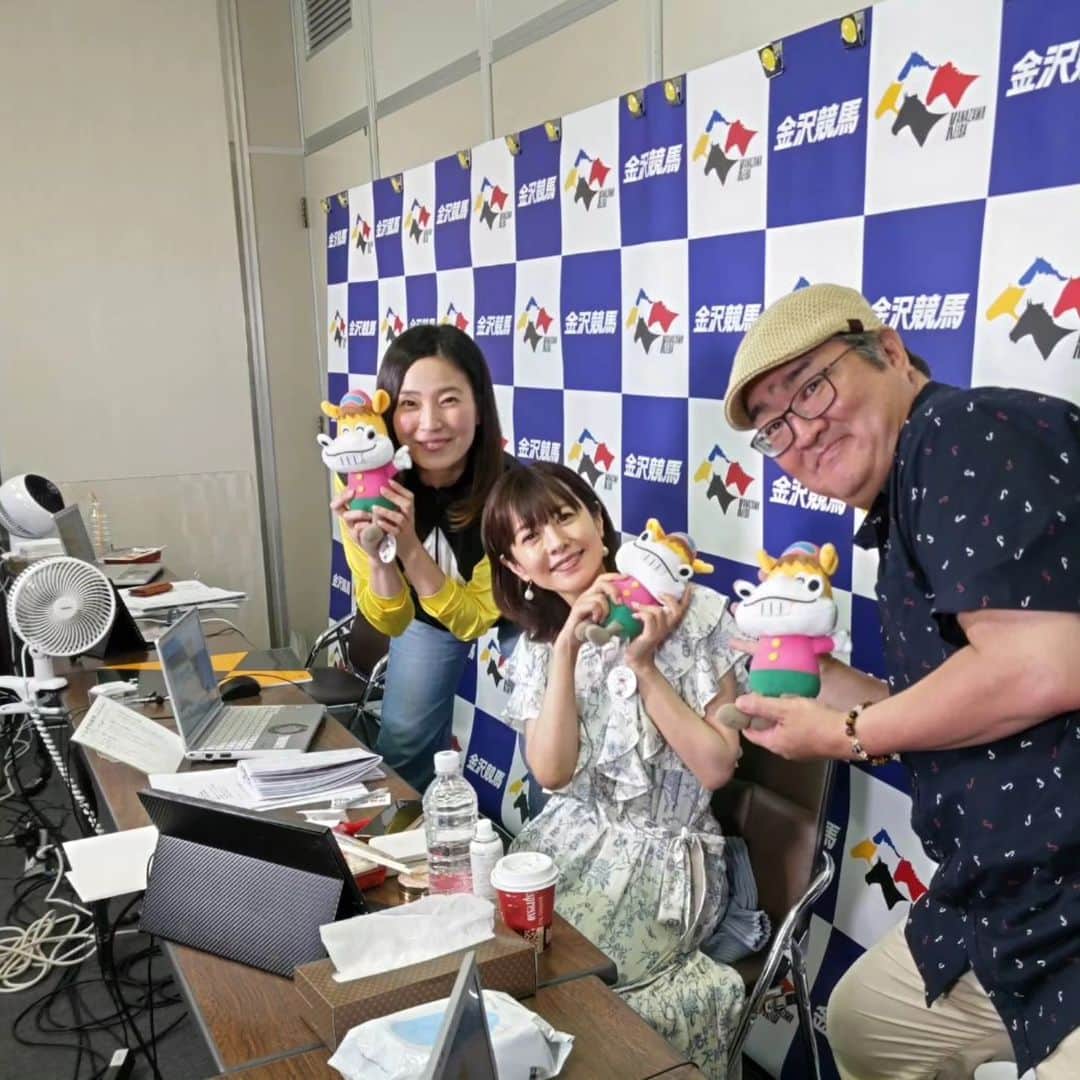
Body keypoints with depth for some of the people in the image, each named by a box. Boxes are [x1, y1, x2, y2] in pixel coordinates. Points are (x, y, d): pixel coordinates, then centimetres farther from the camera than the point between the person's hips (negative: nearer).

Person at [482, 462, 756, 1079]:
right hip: (569, 839, 5)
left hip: (664, 855, -5)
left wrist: (643, 665, -21)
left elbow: (717, 767, -14)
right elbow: (552, 771, -11)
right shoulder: (537, 642, 2)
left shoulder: (694, 614, -12)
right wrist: (566, 647, -19)